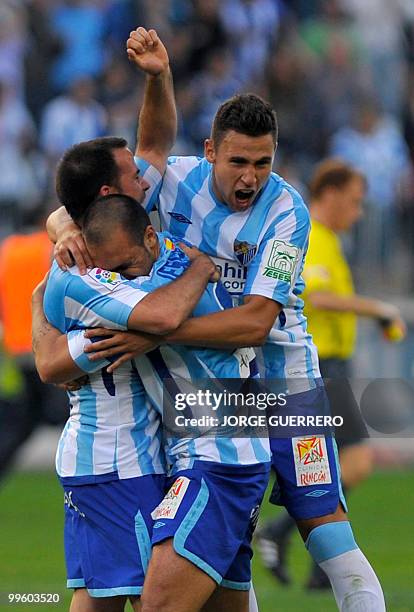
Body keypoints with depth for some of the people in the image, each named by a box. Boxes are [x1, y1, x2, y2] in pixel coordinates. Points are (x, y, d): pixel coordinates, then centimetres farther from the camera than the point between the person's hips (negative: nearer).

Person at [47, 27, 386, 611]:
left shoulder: (285, 212, -19)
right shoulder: (180, 180, -7)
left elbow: (255, 322, -28)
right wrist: (67, 231, -28)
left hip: (280, 381, -3)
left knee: (327, 534, -9)